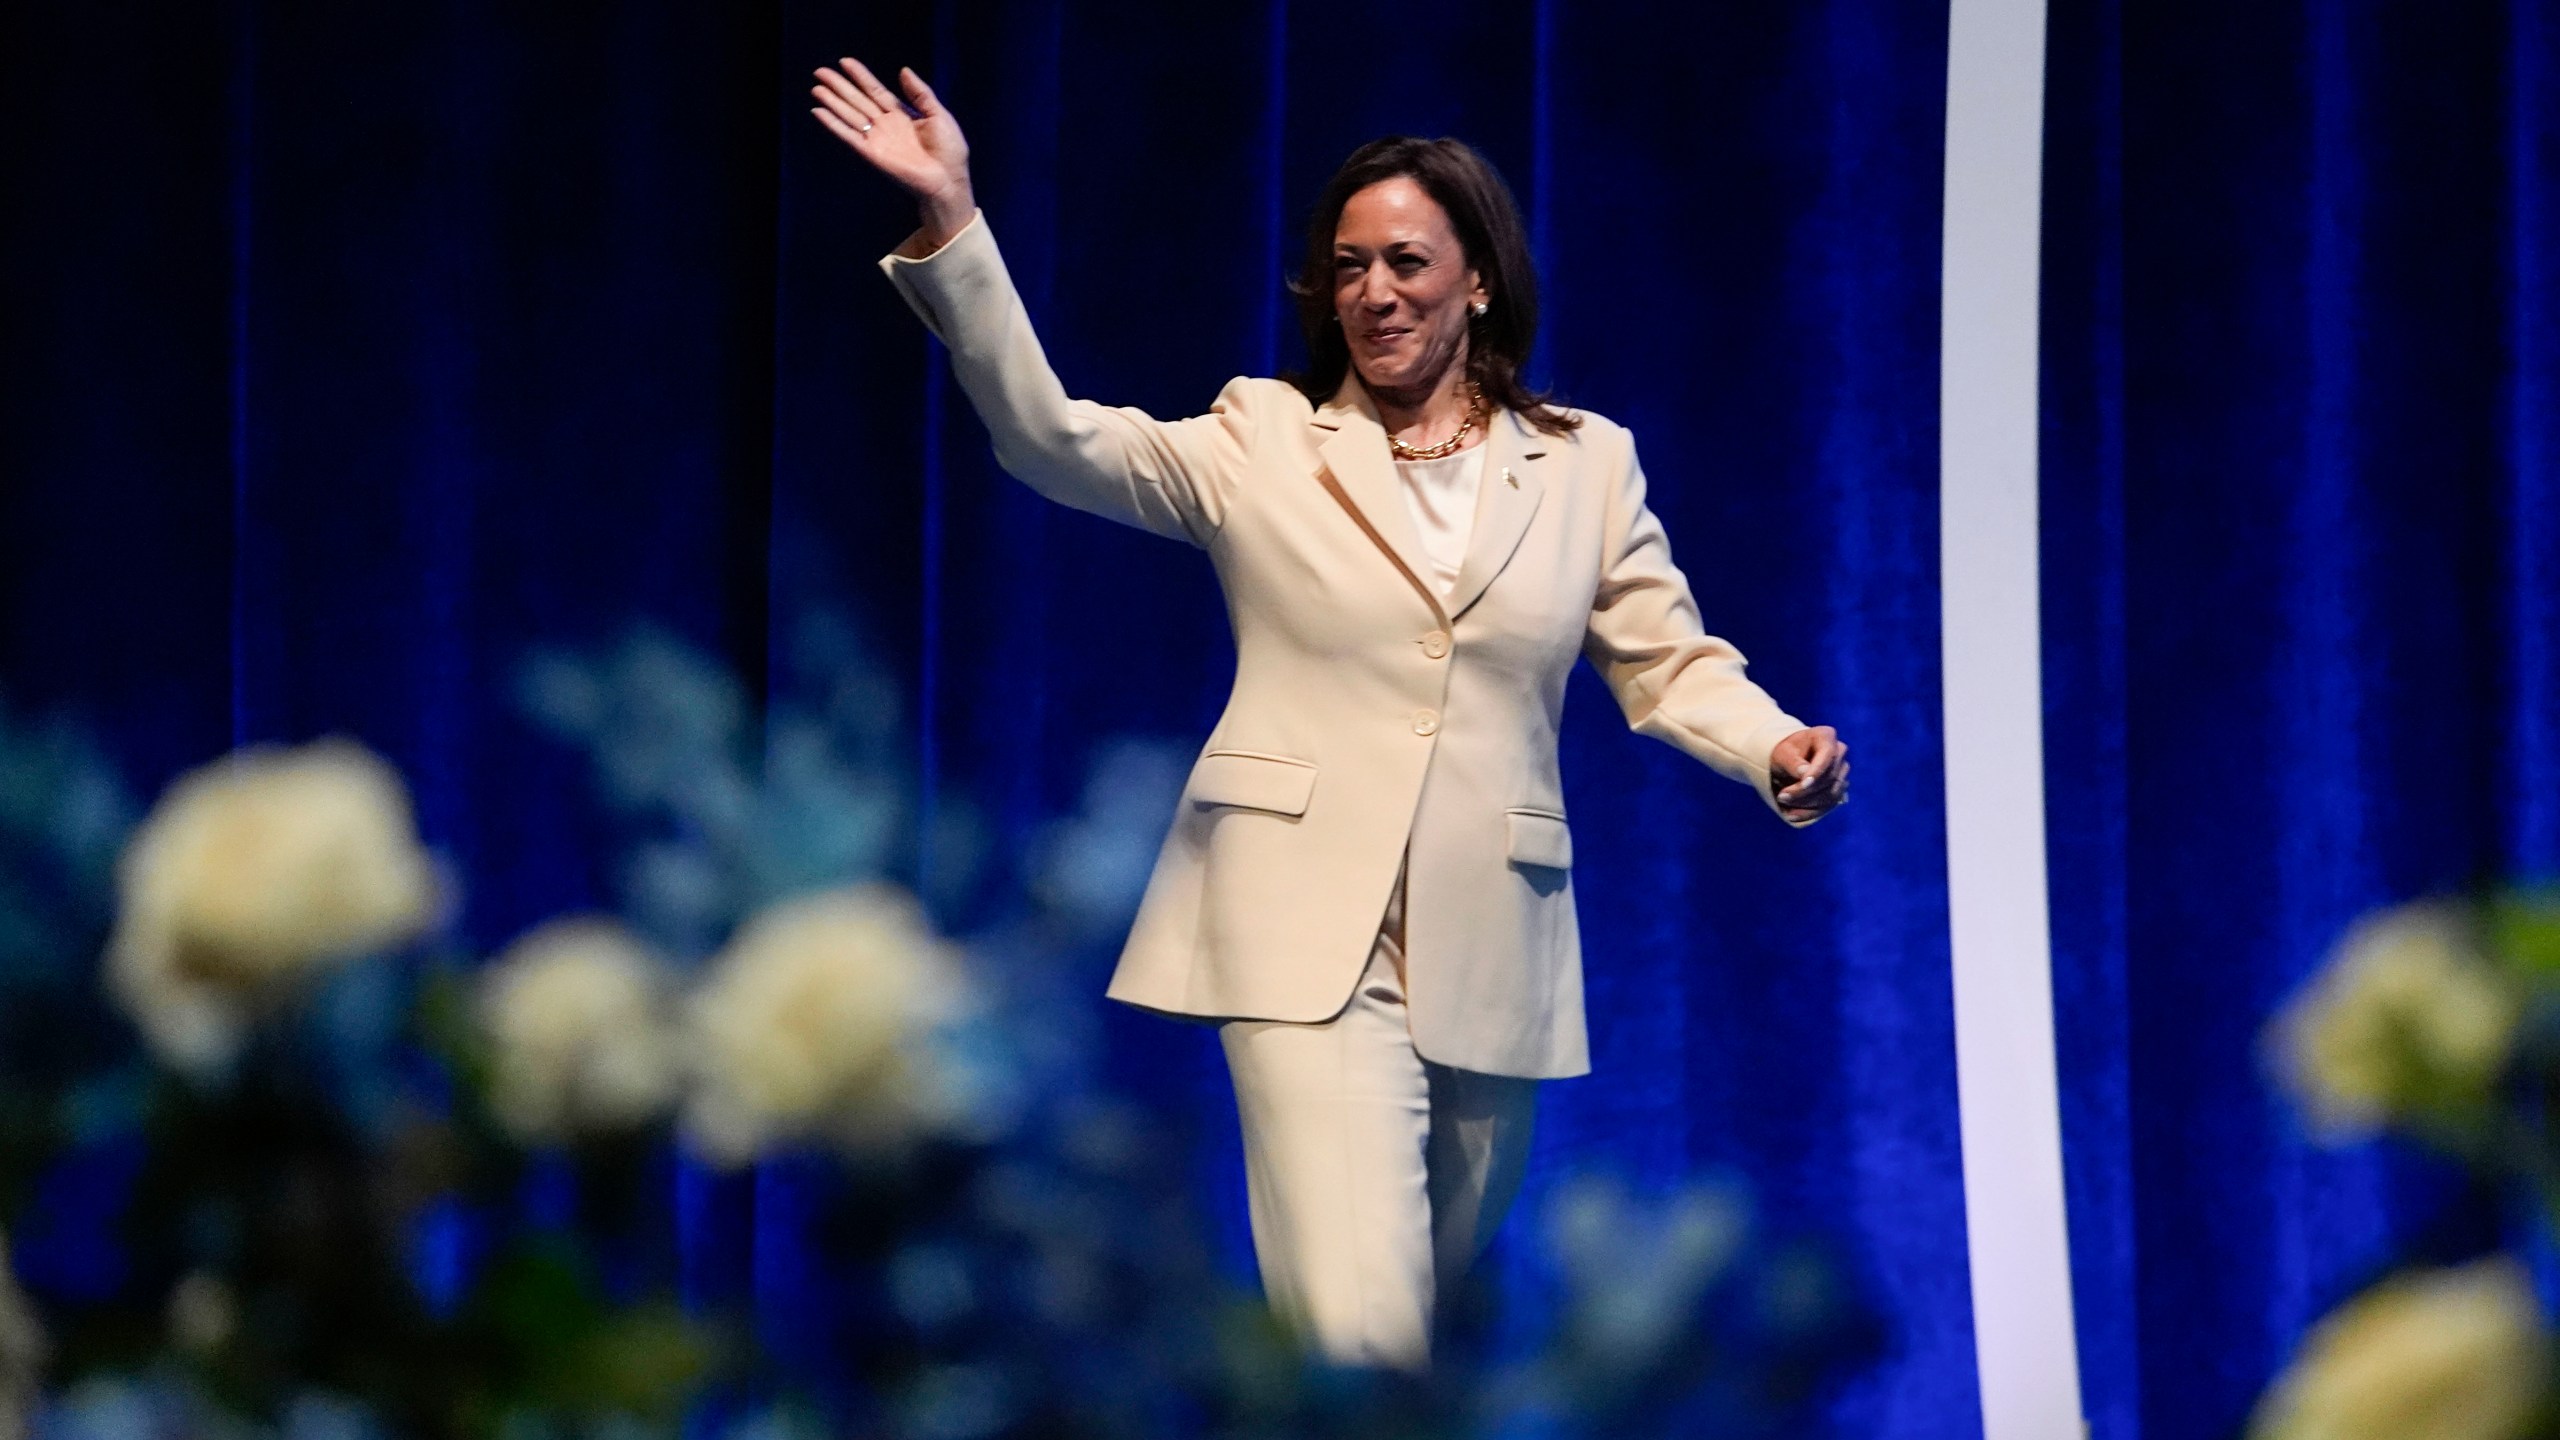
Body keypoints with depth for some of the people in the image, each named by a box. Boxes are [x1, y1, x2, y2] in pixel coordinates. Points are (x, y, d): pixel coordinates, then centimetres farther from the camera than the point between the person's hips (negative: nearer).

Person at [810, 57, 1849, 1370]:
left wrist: (1779, 748, -12)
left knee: (1430, 1298, 14)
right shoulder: (1261, 442, 6)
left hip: (1490, 950, 3)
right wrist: (950, 221, -18)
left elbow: (1671, 666, 10)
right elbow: (1049, 438, -5)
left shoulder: (1584, 465, 11)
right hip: (1310, 934, -3)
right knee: (1356, 1328, -22)